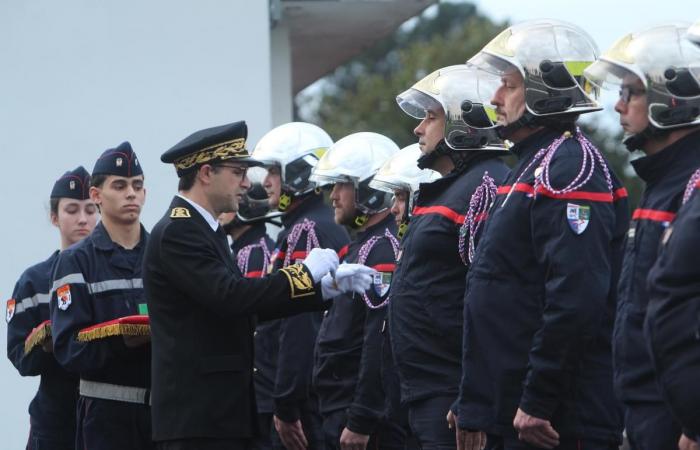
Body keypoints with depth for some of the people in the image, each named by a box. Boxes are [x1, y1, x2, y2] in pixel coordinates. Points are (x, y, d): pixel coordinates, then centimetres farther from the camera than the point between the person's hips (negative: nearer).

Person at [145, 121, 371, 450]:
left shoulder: (200, 229, 19)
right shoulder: (177, 232, -13)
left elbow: (250, 305, 18)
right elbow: (231, 297, -25)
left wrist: (325, 286, 10)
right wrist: (306, 272, -14)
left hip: (220, 410, 10)